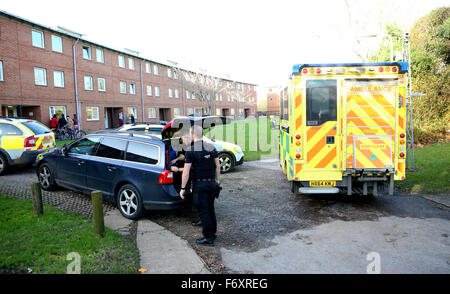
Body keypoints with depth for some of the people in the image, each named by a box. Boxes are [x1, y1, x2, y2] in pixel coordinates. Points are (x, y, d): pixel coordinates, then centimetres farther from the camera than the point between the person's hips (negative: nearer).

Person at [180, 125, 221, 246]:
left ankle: (208, 238, 9)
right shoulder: (211, 147, 3)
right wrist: (216, 180, 18)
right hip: (212, 183, 6)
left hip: (199, 184, -6)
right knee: (210, 208, 18)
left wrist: (183, 188, -6)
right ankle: (213, 232, 30)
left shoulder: (190, 150, -12)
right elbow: (218, 166, 7)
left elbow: (186, 172, -13)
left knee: (203, 211, 3)